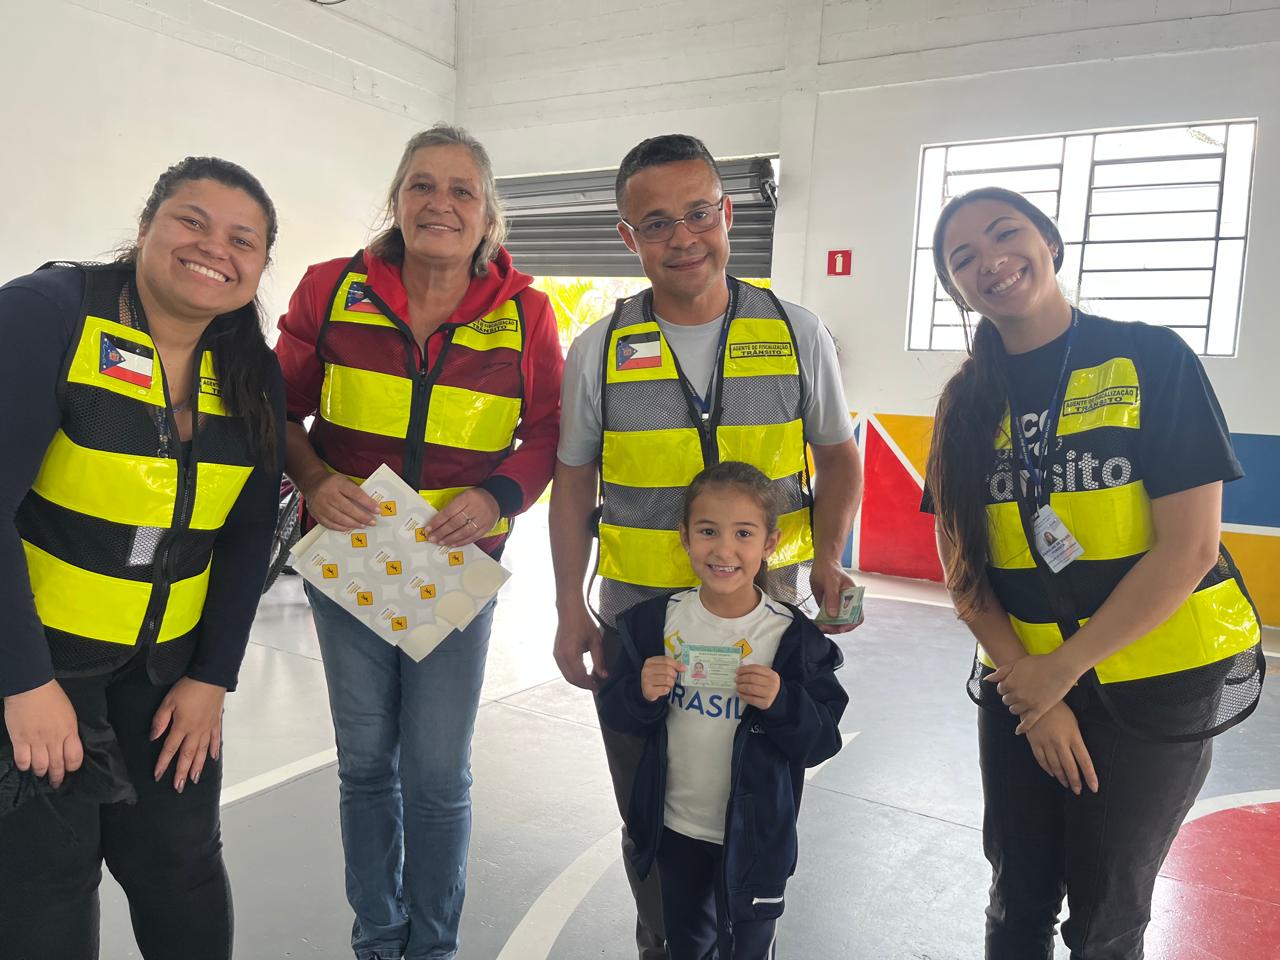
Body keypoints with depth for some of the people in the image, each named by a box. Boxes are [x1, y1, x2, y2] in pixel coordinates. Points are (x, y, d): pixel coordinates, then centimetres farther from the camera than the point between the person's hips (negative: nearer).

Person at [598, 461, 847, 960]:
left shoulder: (793, 636, -16)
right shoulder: (657, 620, -9)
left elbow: (822, 740, -12)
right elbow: (616, 715, -3)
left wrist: (782, 703, -30)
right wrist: (642, 693, -24)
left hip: (755, 834, -3)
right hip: (675, 828, 3)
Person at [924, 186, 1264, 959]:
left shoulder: (1153, 360, -12)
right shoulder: (969, 402, 0)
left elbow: (1188, 548, -16)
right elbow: (962, 566, -1)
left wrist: (1064, 668, -14)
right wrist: (1033, 693, -9)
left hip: (1154, 689, -3)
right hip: (1023, 686, 4)